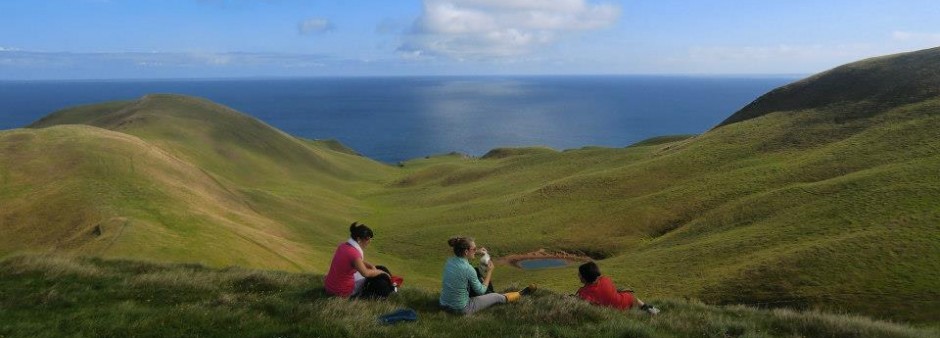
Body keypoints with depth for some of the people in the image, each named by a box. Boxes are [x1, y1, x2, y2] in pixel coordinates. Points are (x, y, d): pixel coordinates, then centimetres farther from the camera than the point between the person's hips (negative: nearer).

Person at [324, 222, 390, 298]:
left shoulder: (344, 245, 1)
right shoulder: (353, 253, -26)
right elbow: (366, 273, -21)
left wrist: (371, 266, 5)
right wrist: (380, 271, -5)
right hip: (341, 292, -8)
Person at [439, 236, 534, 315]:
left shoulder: (450, 261, -5)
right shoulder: (468, 269, -25)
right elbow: (481, 291, -9)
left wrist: (475, 253, 17)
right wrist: (489, 271, 0)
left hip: (444, 305, 6)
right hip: (461, 309, -6)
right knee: (498, 297, 16)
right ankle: (521, 294, 40)